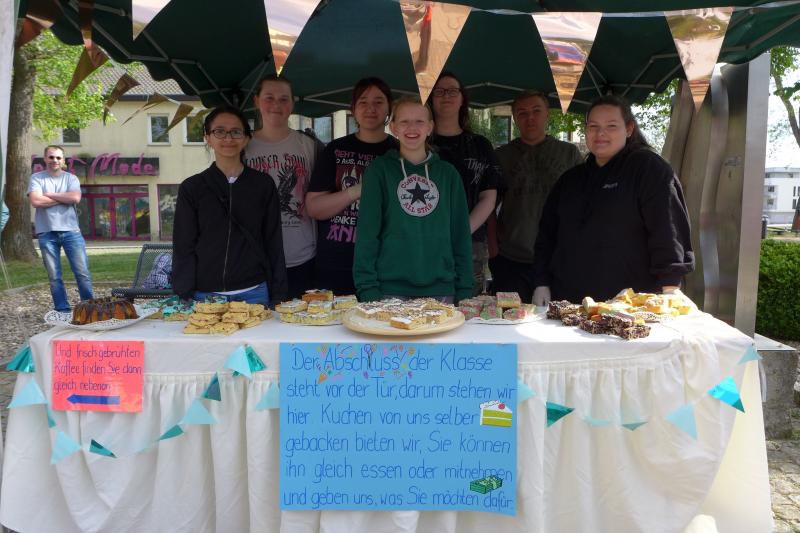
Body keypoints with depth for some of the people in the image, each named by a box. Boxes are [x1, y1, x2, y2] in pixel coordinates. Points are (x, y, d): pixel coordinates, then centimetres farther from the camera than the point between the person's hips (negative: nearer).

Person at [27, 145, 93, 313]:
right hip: (47, 233, 0)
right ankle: (62, 310, 12)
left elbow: (75, 198, -10)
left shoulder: (71, 178, 9)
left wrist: (49, 194, -5)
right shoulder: (36, 178, 6)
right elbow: (36, 201, -10)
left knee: (83, 272, -3)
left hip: (71, 231, 0)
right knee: (54, 276, 4)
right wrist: (64, 198, -5)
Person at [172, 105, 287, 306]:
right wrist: (184, 298, -5)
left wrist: (278, 297, 1)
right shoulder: (191, 188, 2)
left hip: (254, 293, 0)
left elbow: (273, 244, 4)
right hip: (204, 295, 0)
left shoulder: (263, 185, 3)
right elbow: (183, 248, 2)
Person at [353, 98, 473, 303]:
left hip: (441, 289, 2)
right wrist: (368, 289, -10)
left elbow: (461, 234, 9)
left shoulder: (448, 173, 9)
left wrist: (464, 290, 4)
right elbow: (367, 232, -3)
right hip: (391, 288, -2)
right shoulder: (379, 170, 2)